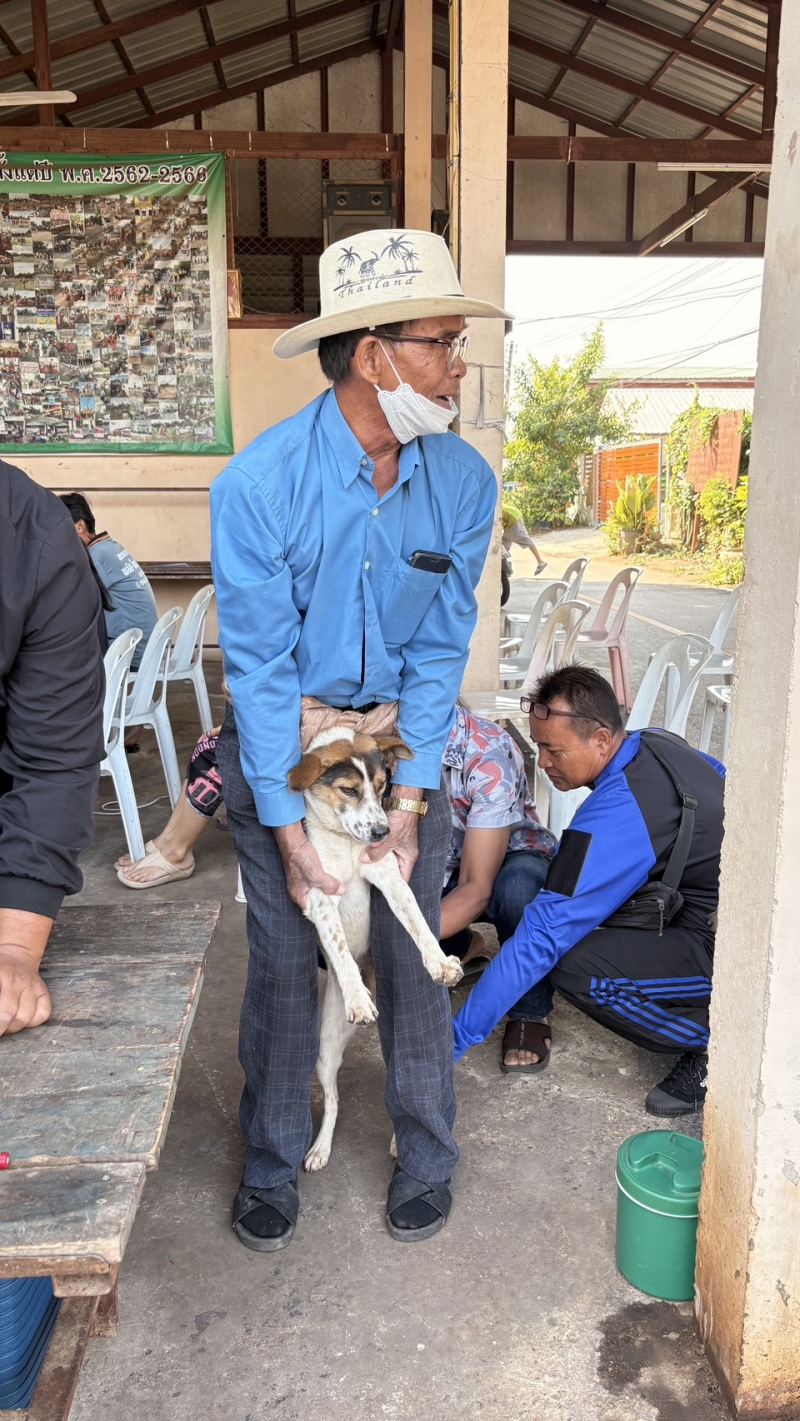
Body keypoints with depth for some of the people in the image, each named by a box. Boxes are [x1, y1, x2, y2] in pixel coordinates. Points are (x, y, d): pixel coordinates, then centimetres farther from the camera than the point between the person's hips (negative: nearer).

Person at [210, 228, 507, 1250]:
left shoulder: (462, 481, -10)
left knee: (412, 953, 7)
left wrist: (409, 800, -12)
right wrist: (287, 827, -18)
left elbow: (440, 648, -6)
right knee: (282, 960, 5)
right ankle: (271, 1163, 29)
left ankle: (426, 1157, 30)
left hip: (403, 733, 2)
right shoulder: (258, 484, -21)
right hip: (279, 740, -2)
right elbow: (259, 664, -17)